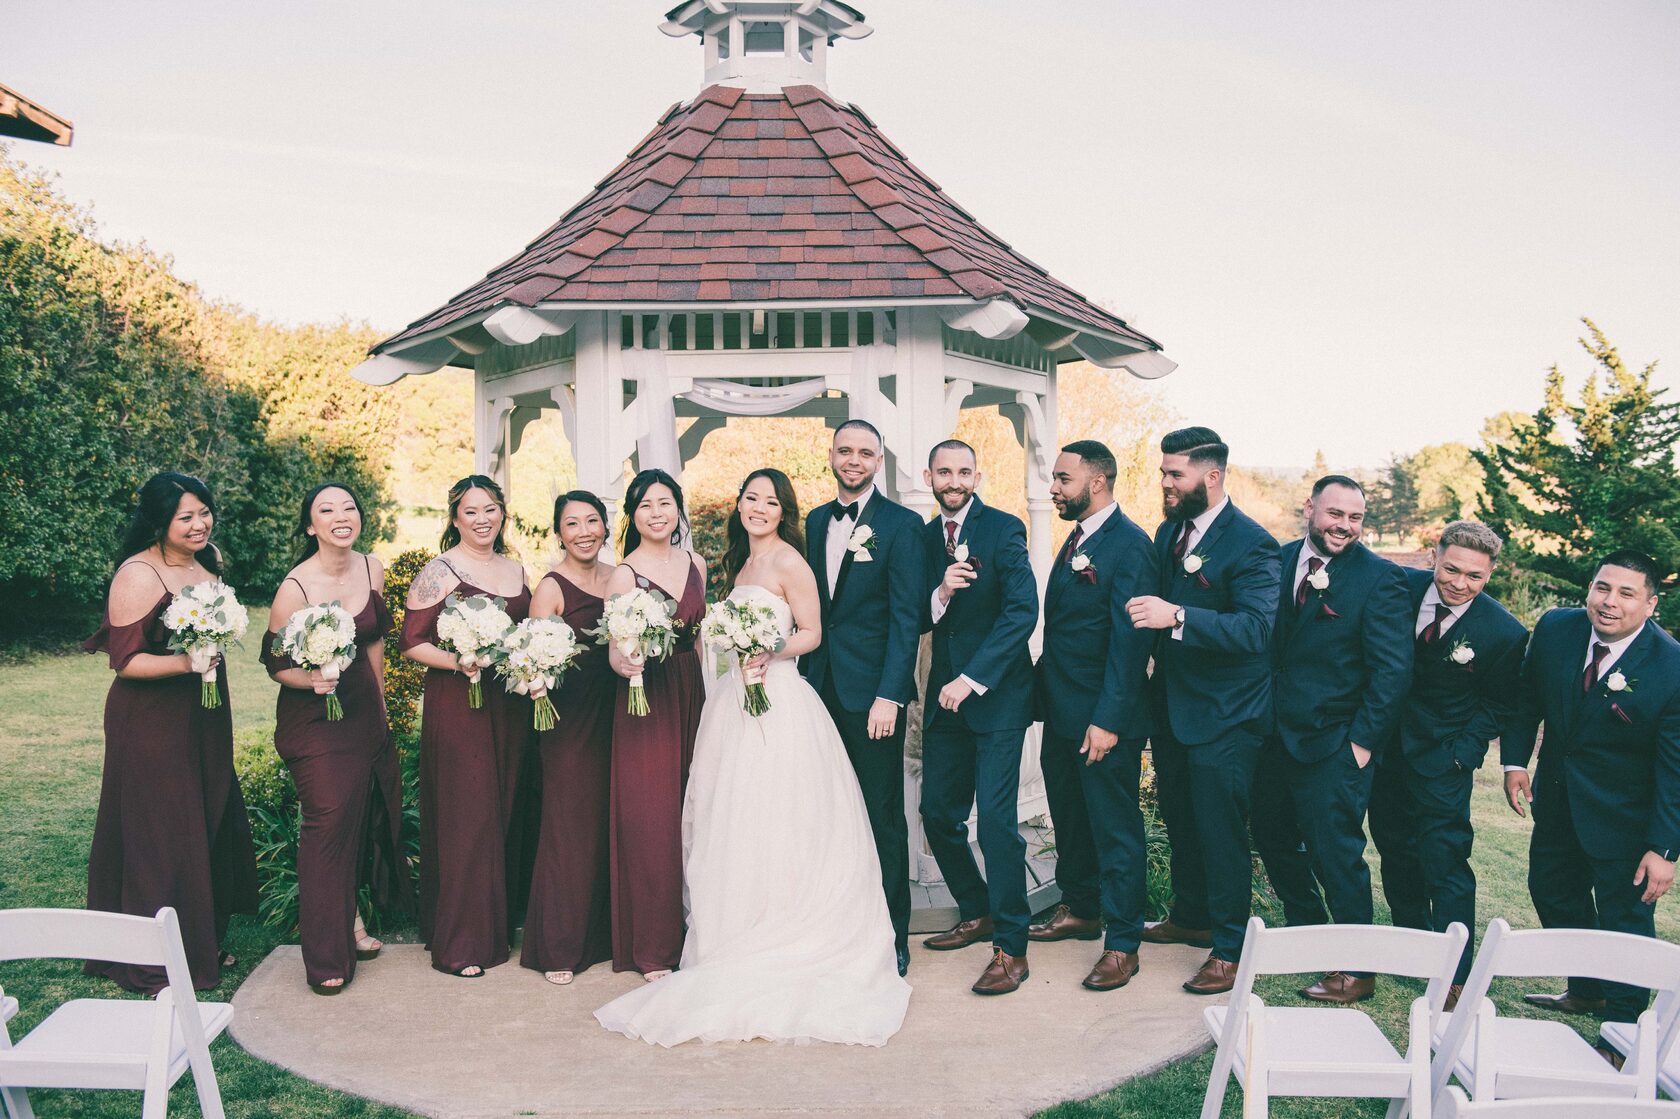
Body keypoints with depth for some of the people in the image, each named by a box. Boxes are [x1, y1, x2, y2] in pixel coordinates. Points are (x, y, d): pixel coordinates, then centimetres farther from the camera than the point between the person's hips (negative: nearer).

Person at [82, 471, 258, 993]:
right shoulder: (138, 575, -17)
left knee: (211, 827, 14)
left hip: (206, 717, 8)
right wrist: (186, 662, -30)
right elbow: (125, 660, -19)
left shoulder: (210, 560, 6)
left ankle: (202, 944, 29)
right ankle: (153, 964, 13)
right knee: (159, 837, -1)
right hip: (152, 723, -8)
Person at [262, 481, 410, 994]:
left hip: (364, 710, 6)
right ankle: (327, 955, 5)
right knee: (329, 821, -7)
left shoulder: (372, 569, 0)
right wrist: (311, 679, -27)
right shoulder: (296, 587, -17)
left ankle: (351, 918, 30)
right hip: (313, 718, -6)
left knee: (366, 813, 9)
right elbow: (274, 663, -8)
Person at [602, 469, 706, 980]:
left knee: (690, 815, 8)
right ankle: (651, 950, 10)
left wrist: (705, 692, 12)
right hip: (646, 698, -5)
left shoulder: (695, 564, 8)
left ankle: (688, 932, 22)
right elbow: (614, 651, -9)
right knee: (650, 820, -2)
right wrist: (625, 664, -31)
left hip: (691, 694, 5)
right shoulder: (624, 574, -7)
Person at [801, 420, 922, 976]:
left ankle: (891, 936, 14)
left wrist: (889, 695, -17)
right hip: (821, 689, 5)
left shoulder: (902, 524, -4)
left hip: (872, 691, -5)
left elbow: (906, 617, -10)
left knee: (882, 817, 3)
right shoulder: (815, 522, 13)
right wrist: (805, 676, 5)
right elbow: (813, 609, 15)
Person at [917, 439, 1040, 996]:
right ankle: (977, 913, 32)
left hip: (997, 694, -6)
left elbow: (1023, 610, -17)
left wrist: (972, 678, -21)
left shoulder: (1004, 529, -7)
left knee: (995, 818, -11)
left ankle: (1010, 948, -1)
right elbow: (917, 620, 8)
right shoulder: (923, 537, 10)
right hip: (945, 697, 6)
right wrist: (941, 594, -15)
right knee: (938, 813, 10)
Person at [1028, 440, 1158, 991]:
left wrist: (1108, 720, -22)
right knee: (1069, 817, 20)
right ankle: (1080, 910, 37)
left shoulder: (1129, 544, -16)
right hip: (1062, 714, 9)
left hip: (1105, 718, -9)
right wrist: (1045, 694, 11)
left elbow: (1130, 640, -20)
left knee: (1114, 827, 2)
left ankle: (1122, 943, 13)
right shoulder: (1076, 539, 12)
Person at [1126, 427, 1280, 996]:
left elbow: (1257, 628, -28)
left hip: (1223, 715, -8)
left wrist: (1177, 617, -36)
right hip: (1172, 707, 8)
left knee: (1220, 831, -1)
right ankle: (1190, 917, 39)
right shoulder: (1168, 532, 8)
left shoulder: (1251, 543, -18)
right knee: (1179, 820, 20)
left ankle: (1229, 949, 13)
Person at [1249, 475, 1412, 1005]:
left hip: (1334, 746, -6)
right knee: (1274, 841, 18)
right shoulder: (1279, 561, 5)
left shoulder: (1380, 579, -9)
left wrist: (1363, 742, -14)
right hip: (1276, 737, 6)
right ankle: (1307, 935, 40)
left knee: (1336, 854, -1)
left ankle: (1356, 970, 14)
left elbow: (1392, 670, -11)